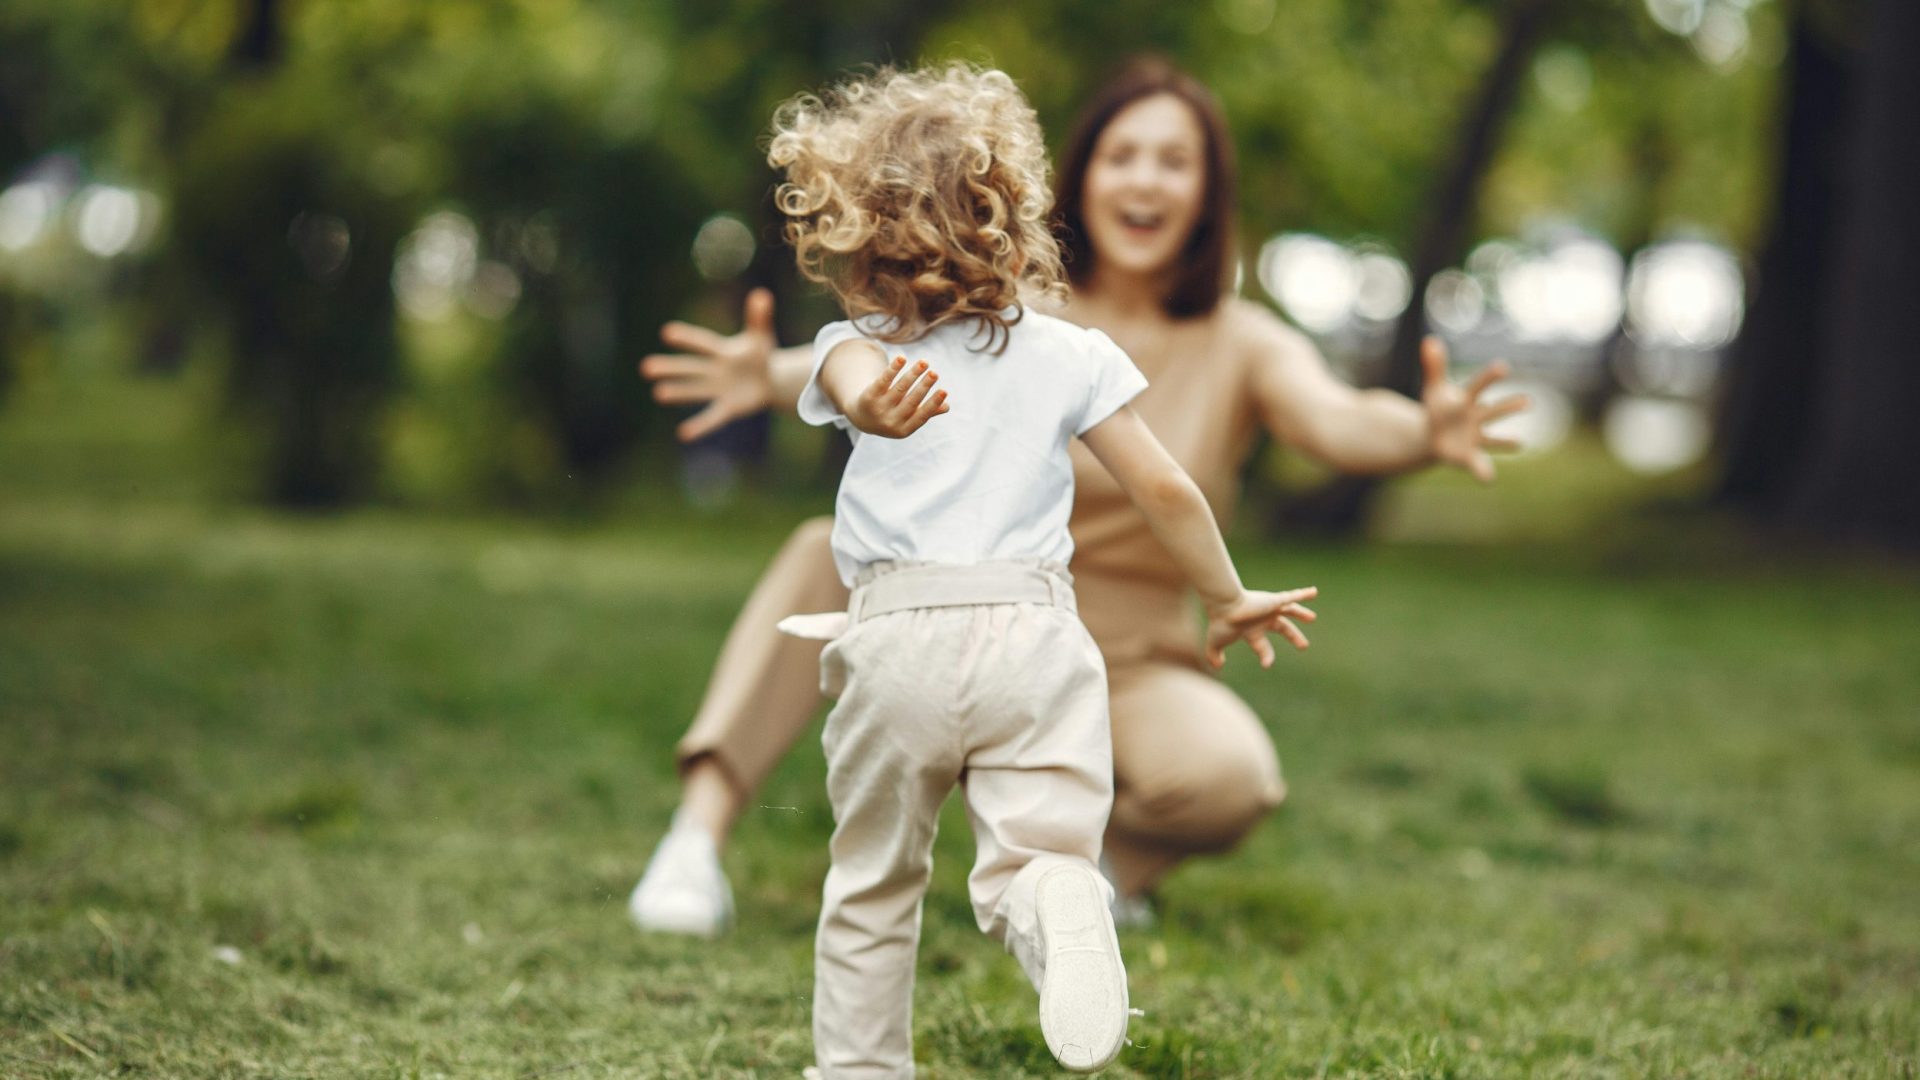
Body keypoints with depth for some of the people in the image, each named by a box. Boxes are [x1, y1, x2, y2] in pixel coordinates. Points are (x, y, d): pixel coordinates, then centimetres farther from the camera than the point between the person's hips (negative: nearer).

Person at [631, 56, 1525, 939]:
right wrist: (777, 378, -46)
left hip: (1127, 670, 0)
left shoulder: (1241, 348, -5)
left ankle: (1093, 851, -1)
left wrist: (1425, 432, -48)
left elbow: (1338, 420, -24)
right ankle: (698, 839, -27)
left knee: (1226, 774, -32)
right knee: (828, 554, -27)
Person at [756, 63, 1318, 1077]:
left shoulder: (852, 347, 5)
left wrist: (876, 407, -45)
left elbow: (854, 380, -21)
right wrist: (1227, 600, 20)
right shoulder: (1070, 356, 8)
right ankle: (1060, 902, -38)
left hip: (896, 640, 0)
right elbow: (1164, 488, 6)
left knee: (870, 884, 18)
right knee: (1028, 859, -3)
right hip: (1033, 632, 0)